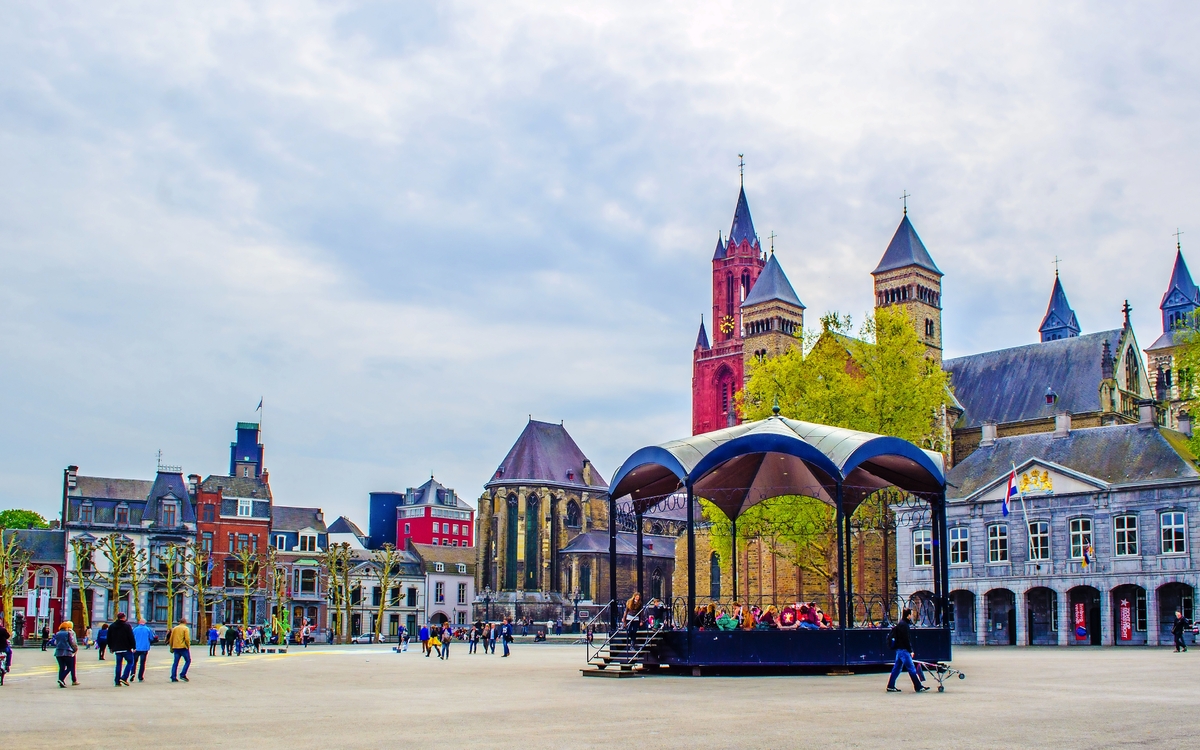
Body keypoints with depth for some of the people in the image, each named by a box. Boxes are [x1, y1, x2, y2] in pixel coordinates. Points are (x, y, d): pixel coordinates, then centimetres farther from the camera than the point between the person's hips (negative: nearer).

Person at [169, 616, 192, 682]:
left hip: (175, 647, 6)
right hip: (183, 647, -6)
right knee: (188, 661, 6)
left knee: (175, 662, 8)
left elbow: (171, 639, 12)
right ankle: (183, 675, -3)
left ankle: (173, 677, 5)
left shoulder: (175, 628, 12)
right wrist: (188, 646, -2)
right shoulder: (186, 628, -5)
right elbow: (187, 639, -15)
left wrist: (171, 647, 19)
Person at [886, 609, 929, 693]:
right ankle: (918, 687, -4)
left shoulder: (900, 624, 16)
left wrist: (910, 650, 20)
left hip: (899, 649, 10)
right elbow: (905, 639, -18)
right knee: (911, 668, -6)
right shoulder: (903, 625, -15)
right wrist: (910, 650, -15)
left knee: (896, 668, 11)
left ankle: (890, 686, 12)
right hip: (903, 649, -10)